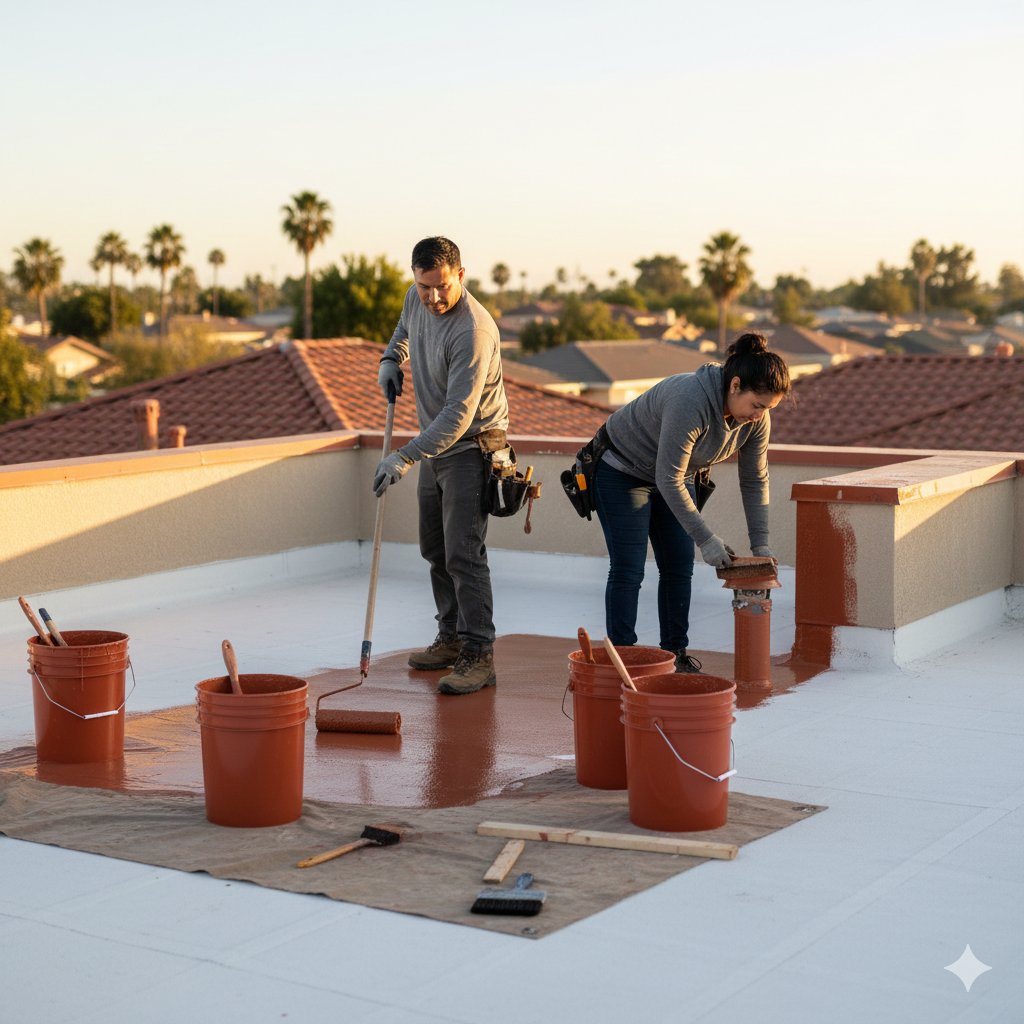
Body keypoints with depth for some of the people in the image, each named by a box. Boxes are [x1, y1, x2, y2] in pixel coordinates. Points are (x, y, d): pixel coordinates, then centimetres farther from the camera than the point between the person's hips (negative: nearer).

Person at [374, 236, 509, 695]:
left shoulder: (473, 330, -28)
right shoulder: (417, 298, -1)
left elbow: (459, 414, -31)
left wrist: (406, 457, -34)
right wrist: (391, 358, 10)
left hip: (472, 445, -9)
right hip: (436, 443, 9)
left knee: (463, 553, -15)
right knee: (436, 549, 14)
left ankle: (478, 655, -13)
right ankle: (451, 638, 25)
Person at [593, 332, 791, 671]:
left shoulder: (756, 418, -16)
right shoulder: (690, 402, -38)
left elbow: (755, 480, -3)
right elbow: (668, 479, -34)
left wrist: (760, 542, -7)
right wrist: (705, 539, -31)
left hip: (673, 477, 7)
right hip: (622, 471, -7)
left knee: (679, 567, 3)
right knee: (628, 570, -9)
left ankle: (676, 653, 11)